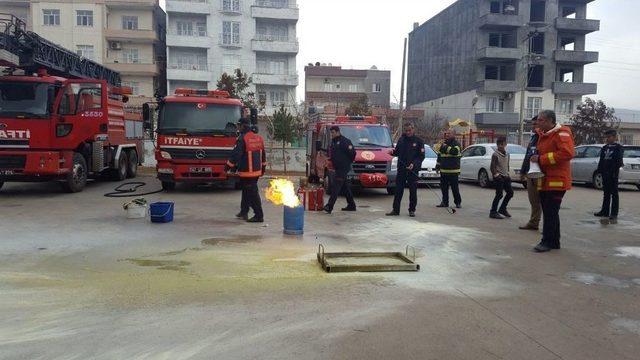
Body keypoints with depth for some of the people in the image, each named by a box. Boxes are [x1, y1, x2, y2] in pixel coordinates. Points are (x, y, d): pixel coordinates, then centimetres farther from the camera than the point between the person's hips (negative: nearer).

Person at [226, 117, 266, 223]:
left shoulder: (242, 139, -15)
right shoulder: (259, 138, 9)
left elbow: (236, 154, -17)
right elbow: (263, 155, 16)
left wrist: (228, 166, -6)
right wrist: (263, 168, 24)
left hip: (247, 172, -8)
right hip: (257, 170, 8)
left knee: (252, 193, -4)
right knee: (246, 191, 21)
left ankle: (259, 216, -3)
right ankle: (244, 212, 30)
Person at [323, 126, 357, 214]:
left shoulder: (345, 141, -10)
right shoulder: (333, 142, 16)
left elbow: (352, 152, -11)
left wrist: (348, 162, -4)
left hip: (343, 168, -9)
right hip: (338, 168, 9)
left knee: (336, 186, -14)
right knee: (345, 187, 14)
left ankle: (329, 206, -18)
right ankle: (351, 205, 22)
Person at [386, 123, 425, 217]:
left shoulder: (418, 141, -1)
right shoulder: (401, 139, 10)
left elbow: (421, 156, -3)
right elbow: (397, 152, 19)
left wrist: (414, 164, -18)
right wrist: (393, 152, -4)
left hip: (413, 169, -3)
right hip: (401, 169, 3)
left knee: (413, 191, 4)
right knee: (398, 190, 3)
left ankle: (412, 210, 14)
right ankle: (395, 210, 9)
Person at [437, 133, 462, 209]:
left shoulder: (456, 144, -4)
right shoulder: (443, 145, 13)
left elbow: (455, 151, -25)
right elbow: (439, 155, 21)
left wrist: (446, 147, -22)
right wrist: (438, 166, 20)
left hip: (453, 171, -6)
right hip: (443, 170, 6)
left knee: (455, 187, -3)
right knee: (443, 187, 9)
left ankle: (458, 202, 8)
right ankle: (445, 202, 18)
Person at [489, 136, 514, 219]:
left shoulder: (507, 154, 12)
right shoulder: (495, 154, -10)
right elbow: (492, 167, -13)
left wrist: (508, 173, 15)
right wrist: (496, 174, -21)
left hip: (505, 176, 8)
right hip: (499, 177, -8)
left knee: (510, 192, 10)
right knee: (499, 194, -10)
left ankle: (502, 209, 24)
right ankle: (493, 212, -2)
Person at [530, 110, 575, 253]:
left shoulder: (561, 134, -12)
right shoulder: (542, 134, 16)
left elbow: (568, 153, -25)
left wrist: (541, 159, -22)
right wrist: (536, 159, 7)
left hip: (556, 181, -9)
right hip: (544, 180, 9)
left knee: (551, 212, -8)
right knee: (548, 212, 14)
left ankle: (547, 242, -3)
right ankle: (554, 242, 23)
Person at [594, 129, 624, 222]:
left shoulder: (618, 148, -4)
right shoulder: (604, 148, 13)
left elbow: (619, 161, -10)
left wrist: (615, 171, -17)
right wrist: (600, 170, 5)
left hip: (613, 173, -6)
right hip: (605, 173, 6)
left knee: (614, 193, 0)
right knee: (606, 192, 12)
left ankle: (614, 214, 3)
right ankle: (605, 211, 18)